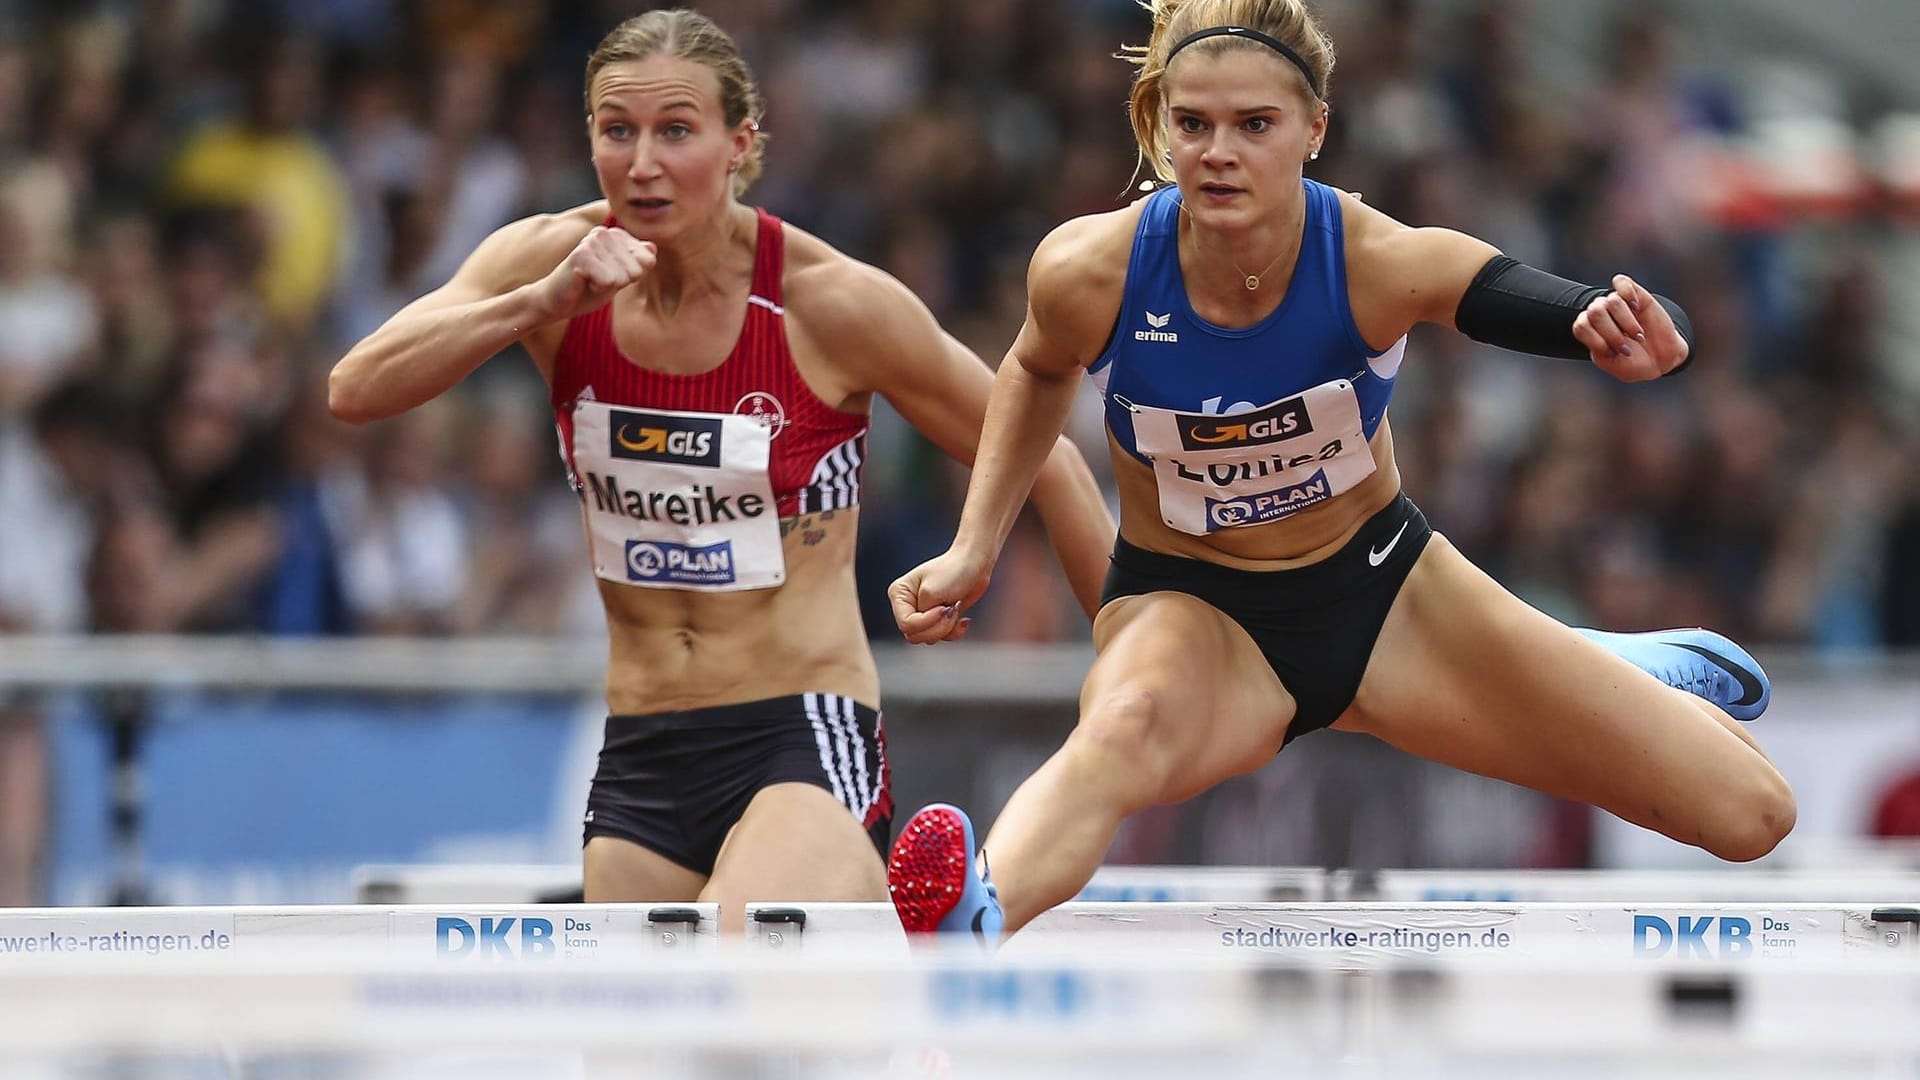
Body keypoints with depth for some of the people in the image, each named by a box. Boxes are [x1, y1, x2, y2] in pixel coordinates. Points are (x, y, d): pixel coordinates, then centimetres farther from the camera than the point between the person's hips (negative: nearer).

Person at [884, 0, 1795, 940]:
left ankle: (1652, 671, 36)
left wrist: (1634, 340, -58)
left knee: (1748, 816, 0)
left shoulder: (1381, 263, -25)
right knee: (1128, 724, -44)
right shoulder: (1089, 273, -21)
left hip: (1379, 589, 2)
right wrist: (974, 547, -3)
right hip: (1189, 609, -2)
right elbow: (1039, 372, 5)